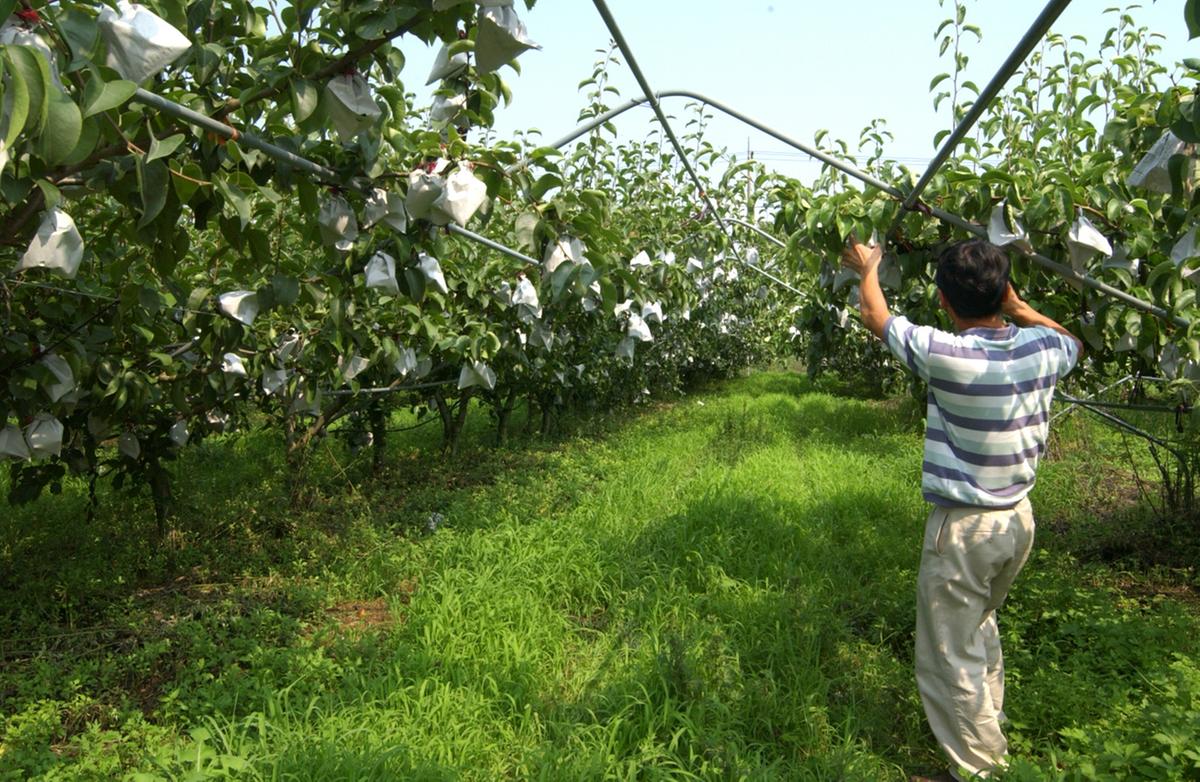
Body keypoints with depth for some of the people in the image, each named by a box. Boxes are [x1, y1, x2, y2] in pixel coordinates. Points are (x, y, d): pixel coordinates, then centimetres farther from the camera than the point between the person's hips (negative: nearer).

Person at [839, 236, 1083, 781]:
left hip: (963, 527, -7)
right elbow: (1073, 342, 21)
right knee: (980, 625, 28)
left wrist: (868, 269, 13)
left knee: (950, 656, 7)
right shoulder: (1044, 348, -7)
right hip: (1018, 518, 8)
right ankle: (989, 730, 46)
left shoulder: (946, 354, -24)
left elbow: (876, 318, -5)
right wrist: (1015, 305, 17)